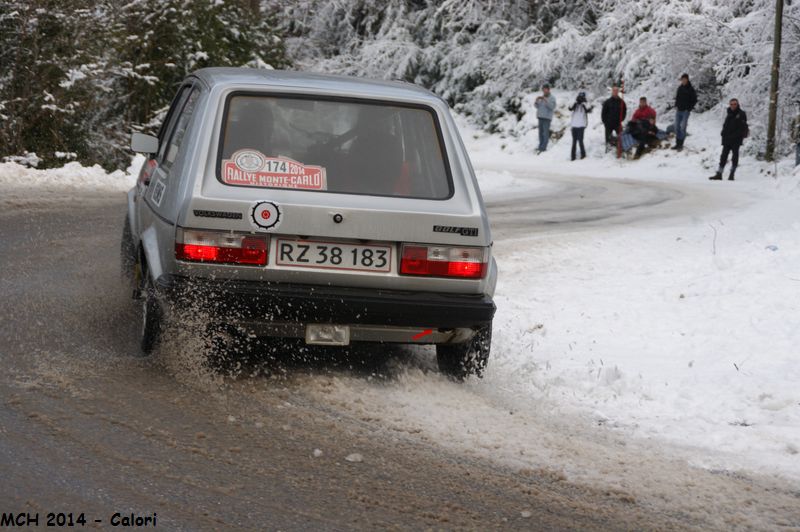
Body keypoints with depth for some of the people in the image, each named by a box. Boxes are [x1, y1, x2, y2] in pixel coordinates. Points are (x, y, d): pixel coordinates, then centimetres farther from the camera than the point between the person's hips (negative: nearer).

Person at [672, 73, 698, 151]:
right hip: (679, 110, 6)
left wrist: (689, 108, -9)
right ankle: (677, 144, 13)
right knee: (677, 127, 5)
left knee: (682, 127, -10)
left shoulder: (691, 89, -8)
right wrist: (676, 105, 8)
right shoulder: (680, 88, 8)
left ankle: (681, 144, -6)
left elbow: (694, 101, -4)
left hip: (685, 111, -6)